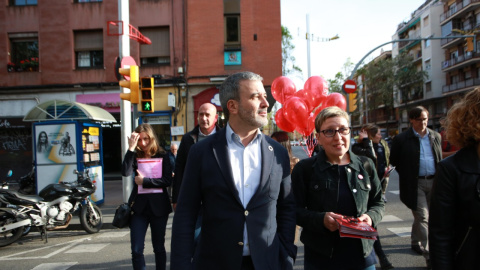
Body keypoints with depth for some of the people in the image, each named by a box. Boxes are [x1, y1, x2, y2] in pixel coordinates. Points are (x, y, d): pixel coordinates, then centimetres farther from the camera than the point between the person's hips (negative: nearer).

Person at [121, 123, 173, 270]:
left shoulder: (162, 155, -1)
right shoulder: (135, 156, 4)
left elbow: (168, 180, -10)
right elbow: (126, 172, -16)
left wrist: (144, 181, -13)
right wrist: (131, 148, -18)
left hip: (158, 207, -1)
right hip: (139, 207, 1)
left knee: (159, 247, 12)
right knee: (136, 250, -1)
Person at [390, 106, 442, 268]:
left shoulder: (436, 137, 10)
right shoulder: (402, 139, -5)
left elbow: (440, 159, 16)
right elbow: (394, 161, -1)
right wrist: (406, 176, -4)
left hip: (433, 182, 4)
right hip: (415, 184, -4)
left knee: (420, 216, 15)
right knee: (423, 217, -6)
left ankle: (416, 243, 35)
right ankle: (429, 254, -3)